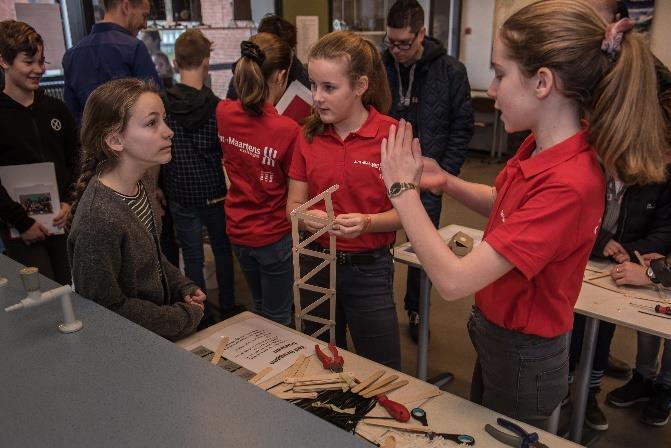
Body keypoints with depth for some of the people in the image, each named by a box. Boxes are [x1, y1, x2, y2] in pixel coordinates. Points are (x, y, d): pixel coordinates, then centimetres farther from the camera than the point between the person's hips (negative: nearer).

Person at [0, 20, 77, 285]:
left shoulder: (55, 109, 9)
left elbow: (75, 160, 13)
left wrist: (69, 202, 0)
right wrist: (22, 223, -11)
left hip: (62, 221, 4)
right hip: (23, 232, -4)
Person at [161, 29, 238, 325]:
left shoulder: (162, 104, -7)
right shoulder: (217, 107, -11)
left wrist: (161, 188, 11)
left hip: (180, 197, 1)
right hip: (214, 193, 0)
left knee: (192, 257, 10)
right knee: (223, 251, 18)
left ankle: (201, 317, 20)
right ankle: (228, 309, 31)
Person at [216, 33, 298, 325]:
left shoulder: (223, 113, -7)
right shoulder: (287, 130, -26)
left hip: (238, 231, 6)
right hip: (274, 236, -6)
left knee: (260, 308, 27)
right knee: (278, 320, 13)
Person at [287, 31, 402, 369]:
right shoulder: (309, 135, 0)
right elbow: (293, 203, 3)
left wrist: (367, 222, -27)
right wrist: (306, 216, -19)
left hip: (369, 268, -4)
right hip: (316, 262, 4)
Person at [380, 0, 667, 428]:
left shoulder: (567, 185, -34)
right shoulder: (541, 147, -8)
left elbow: (453, 280, -36)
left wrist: (402, 188, -24)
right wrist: (446, 181, -5)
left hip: (522, 360, -8)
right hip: (501, 334, 8)